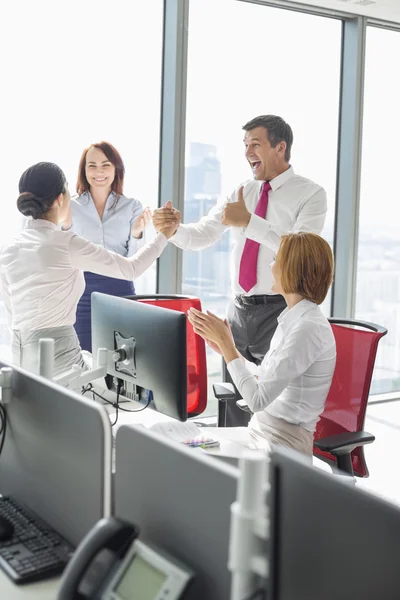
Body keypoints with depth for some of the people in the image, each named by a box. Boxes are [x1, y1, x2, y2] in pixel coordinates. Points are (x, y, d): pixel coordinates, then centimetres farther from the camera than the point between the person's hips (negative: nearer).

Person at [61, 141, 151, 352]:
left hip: (120, 290, 0)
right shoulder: (71, 206, 3)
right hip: (83, 291, 0)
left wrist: (136, 233, -14)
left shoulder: (132, 206, 3)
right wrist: (65, 226, -12)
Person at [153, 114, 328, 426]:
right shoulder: (242, 192, 11)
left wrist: (249, 222, -26)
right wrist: (173, 227, -17)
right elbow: (200, 237, 4)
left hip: (279, 312, -6)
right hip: (239, 309, 6)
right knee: (233, 401, 15)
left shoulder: (311, 194, -6)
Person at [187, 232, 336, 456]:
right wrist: (224, 344, 8)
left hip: (284, 442, -9)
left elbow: (258, 400, -22)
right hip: (261, 431, 9)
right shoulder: (292, 320, 8)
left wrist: (226, 343, -15)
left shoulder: (308, 328, -21)